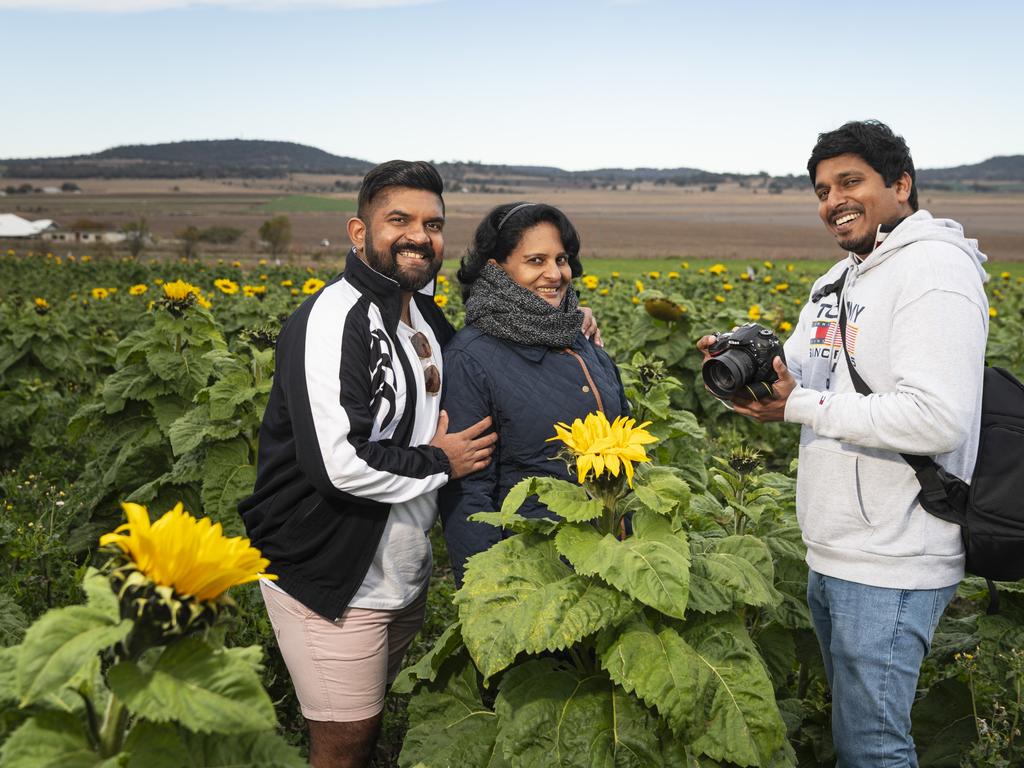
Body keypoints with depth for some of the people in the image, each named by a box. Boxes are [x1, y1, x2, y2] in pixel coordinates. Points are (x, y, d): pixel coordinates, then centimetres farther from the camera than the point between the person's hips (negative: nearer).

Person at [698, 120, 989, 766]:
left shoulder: (933, 270, -17)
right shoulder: (841, 279, 14)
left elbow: (937, 421, -28)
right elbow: (807, 374, 17)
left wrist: (801, 407, -21)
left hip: (891, 568, -9)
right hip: (832, 556, 9)